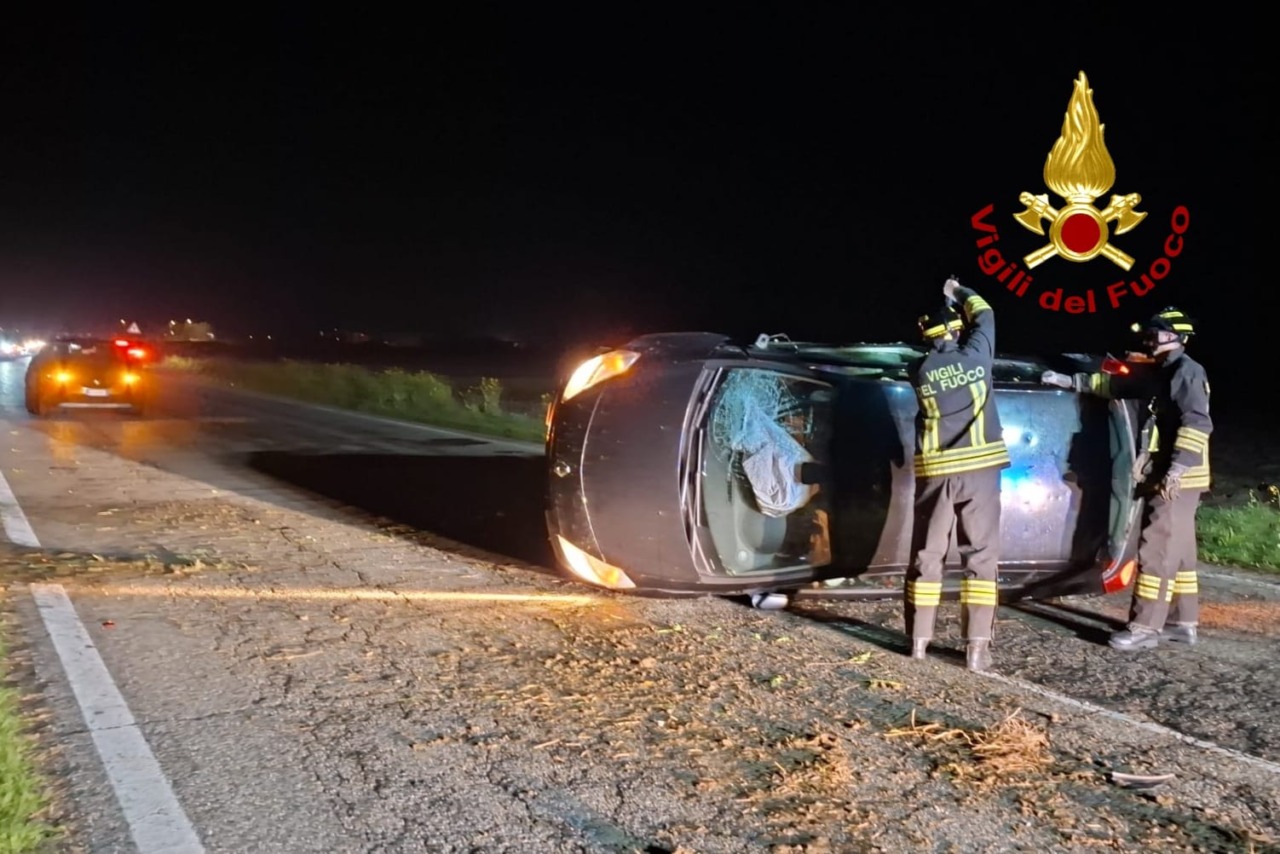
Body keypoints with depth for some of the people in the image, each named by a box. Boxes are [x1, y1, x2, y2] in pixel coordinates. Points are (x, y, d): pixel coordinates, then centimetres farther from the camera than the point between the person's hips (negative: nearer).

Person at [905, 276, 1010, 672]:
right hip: (978, 467, -2)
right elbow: (984, 316, 16)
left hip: (934, 471, 2)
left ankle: (919, 639, 11)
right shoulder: (974, 355, -2)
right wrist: (959, 293, 34)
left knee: (927, 553, 9)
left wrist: (945, 303, 33)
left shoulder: (920, 369, 3)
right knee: (979, 555, 1)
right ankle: (976, 646, -3)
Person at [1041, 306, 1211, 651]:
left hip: (1176, 480, -10)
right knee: (1177, 551, 13)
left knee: (1156, 551, -10)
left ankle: (1145, 628, -8)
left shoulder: (1187, 371, -13)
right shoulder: (1161, 373, 17)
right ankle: (1182, 622, 20)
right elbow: (1116, 384, 28)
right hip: (1166, 477, 10)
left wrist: (1177, 467, -29)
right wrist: (1070, 381, 27)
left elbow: (1197, 423, -23)